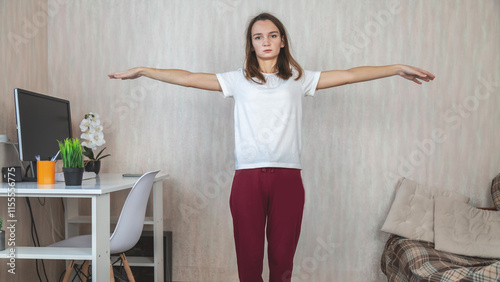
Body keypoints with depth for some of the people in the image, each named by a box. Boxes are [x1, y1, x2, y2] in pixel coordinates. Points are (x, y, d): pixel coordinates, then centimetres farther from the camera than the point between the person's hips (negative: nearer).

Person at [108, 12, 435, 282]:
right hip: (248, 176, 0)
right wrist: (141, 71, 7)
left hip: (287, 177, 1)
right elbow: (188, 78, 9)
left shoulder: (298, 79, 12)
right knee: (249, 256, 3)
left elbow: (349, 74, 9)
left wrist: (399, 68, 7)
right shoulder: (239, 80, 11)